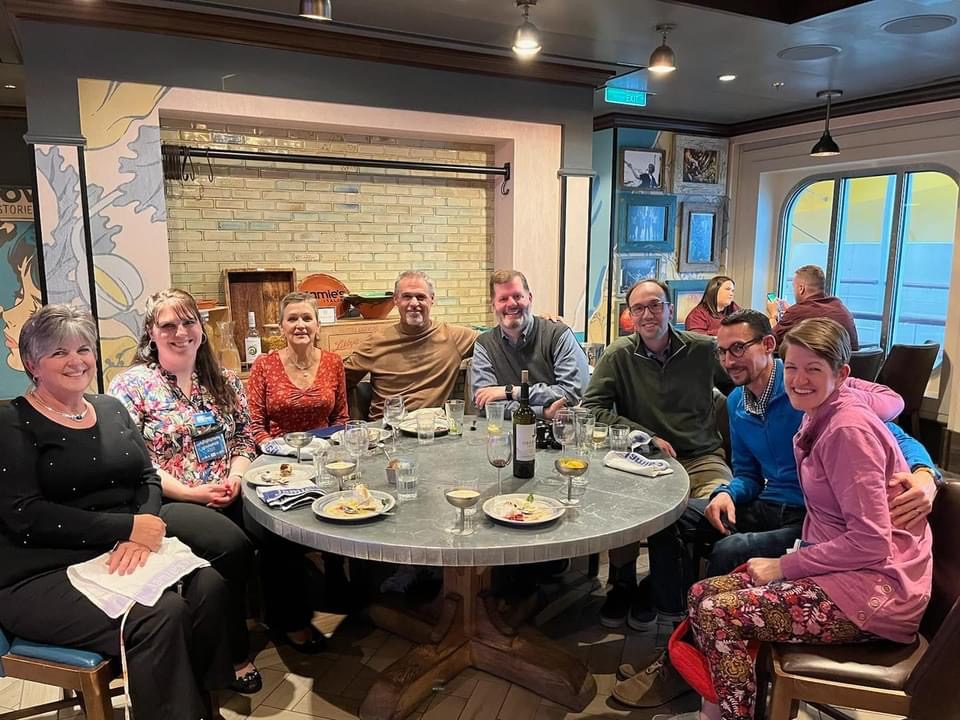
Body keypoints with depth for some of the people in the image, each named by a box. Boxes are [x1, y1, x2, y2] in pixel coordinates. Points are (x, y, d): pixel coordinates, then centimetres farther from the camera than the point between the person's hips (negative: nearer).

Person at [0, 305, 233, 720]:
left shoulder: (111, 409, 14)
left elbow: (148, 479, 9)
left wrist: (142, 533, -13)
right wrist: (128, 527, -18)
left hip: (123, 554, 5)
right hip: (43, 575, -5)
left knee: (208, 585, -22)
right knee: (162, 616, -29)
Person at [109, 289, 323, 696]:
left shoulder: (223, 381, 13)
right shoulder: (130, 386, -2)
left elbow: (244, 440, 13)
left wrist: (235, 477, -7)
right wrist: (190, 493, -17)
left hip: (228, 495, 5)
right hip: (168, 503, -4)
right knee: (232, 544, -31)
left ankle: (288, 619, 3)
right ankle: (230, 655, -10)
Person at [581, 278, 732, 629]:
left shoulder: (703, 349, 3)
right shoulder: (619, 356, 0)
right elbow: (592, 408, -5)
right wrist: (647, 436, -11)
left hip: (701, 458, 2)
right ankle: (622, 584, -2)